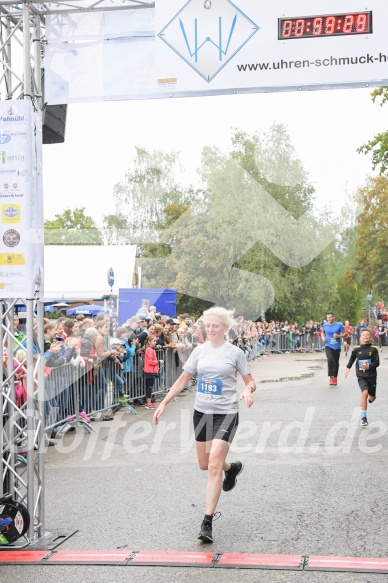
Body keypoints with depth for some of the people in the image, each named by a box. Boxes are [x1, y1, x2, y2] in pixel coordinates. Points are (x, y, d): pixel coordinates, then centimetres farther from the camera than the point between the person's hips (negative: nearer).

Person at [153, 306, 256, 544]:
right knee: (204, 464, 14)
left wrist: (248, 390, -21)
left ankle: (208, 522, -8)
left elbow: (250, 381, 2)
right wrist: (164, 403, 6)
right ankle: (232, 468, 48)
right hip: (201, 411, 5)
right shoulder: (200, 350, 5)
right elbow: (183, 379, 10)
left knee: (214, 466, -13)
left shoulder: (235, 352, -5)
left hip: (226, 413, -5)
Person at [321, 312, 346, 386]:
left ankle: (335, 378, 25)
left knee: (336, 362, 9)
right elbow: (323, 332, 19)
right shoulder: (325, 325, -1)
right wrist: (323, 337, -1)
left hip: (337, 347, 0)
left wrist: (338, 336, -18)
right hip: (328, 346, 0)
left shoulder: (339, 325, -8)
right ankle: (331, 377, -16)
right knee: (330, 360, -21)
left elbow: (344, 333, -1)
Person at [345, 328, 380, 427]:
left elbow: (377, 362, -8)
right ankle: (363, 417, -16)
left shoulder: (373, 349, -7)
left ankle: (369, 399, 52)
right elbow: (352, 358, 18)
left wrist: (369, 366, -24)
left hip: (372, 376, 1)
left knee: (372, 397, 10)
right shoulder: (356, 349, -1)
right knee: (365, 393, -22)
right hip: (361, 376, -1)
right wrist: (348, 368, 23)